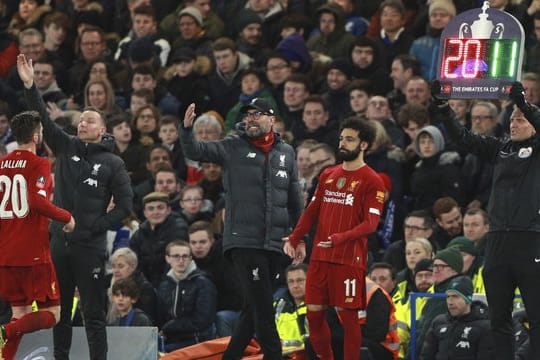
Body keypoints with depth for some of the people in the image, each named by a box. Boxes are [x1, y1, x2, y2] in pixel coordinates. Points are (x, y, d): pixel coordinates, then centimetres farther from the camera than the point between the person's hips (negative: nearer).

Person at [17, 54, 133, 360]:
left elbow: (125, 205, -2)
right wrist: (30, 86, -11)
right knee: (60, 310, 10)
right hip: (60, 241, 4)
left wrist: (98, 227, -9)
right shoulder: (66, 148, 9)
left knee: (94, 314, -3)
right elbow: (44, 120, 0)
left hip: (90, 246, -4)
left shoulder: (113, 163, 0)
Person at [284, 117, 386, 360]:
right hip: (320, 257, 6)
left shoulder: (371, 181, -5)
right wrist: (294, 239, 3)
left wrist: (340, 238, -28)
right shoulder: (328, 175, 15)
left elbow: (370, 224, -13)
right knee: (314, 313, 8)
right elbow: (312, 211, 17)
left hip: (349, 260, -6)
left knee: (348, 315, -5)